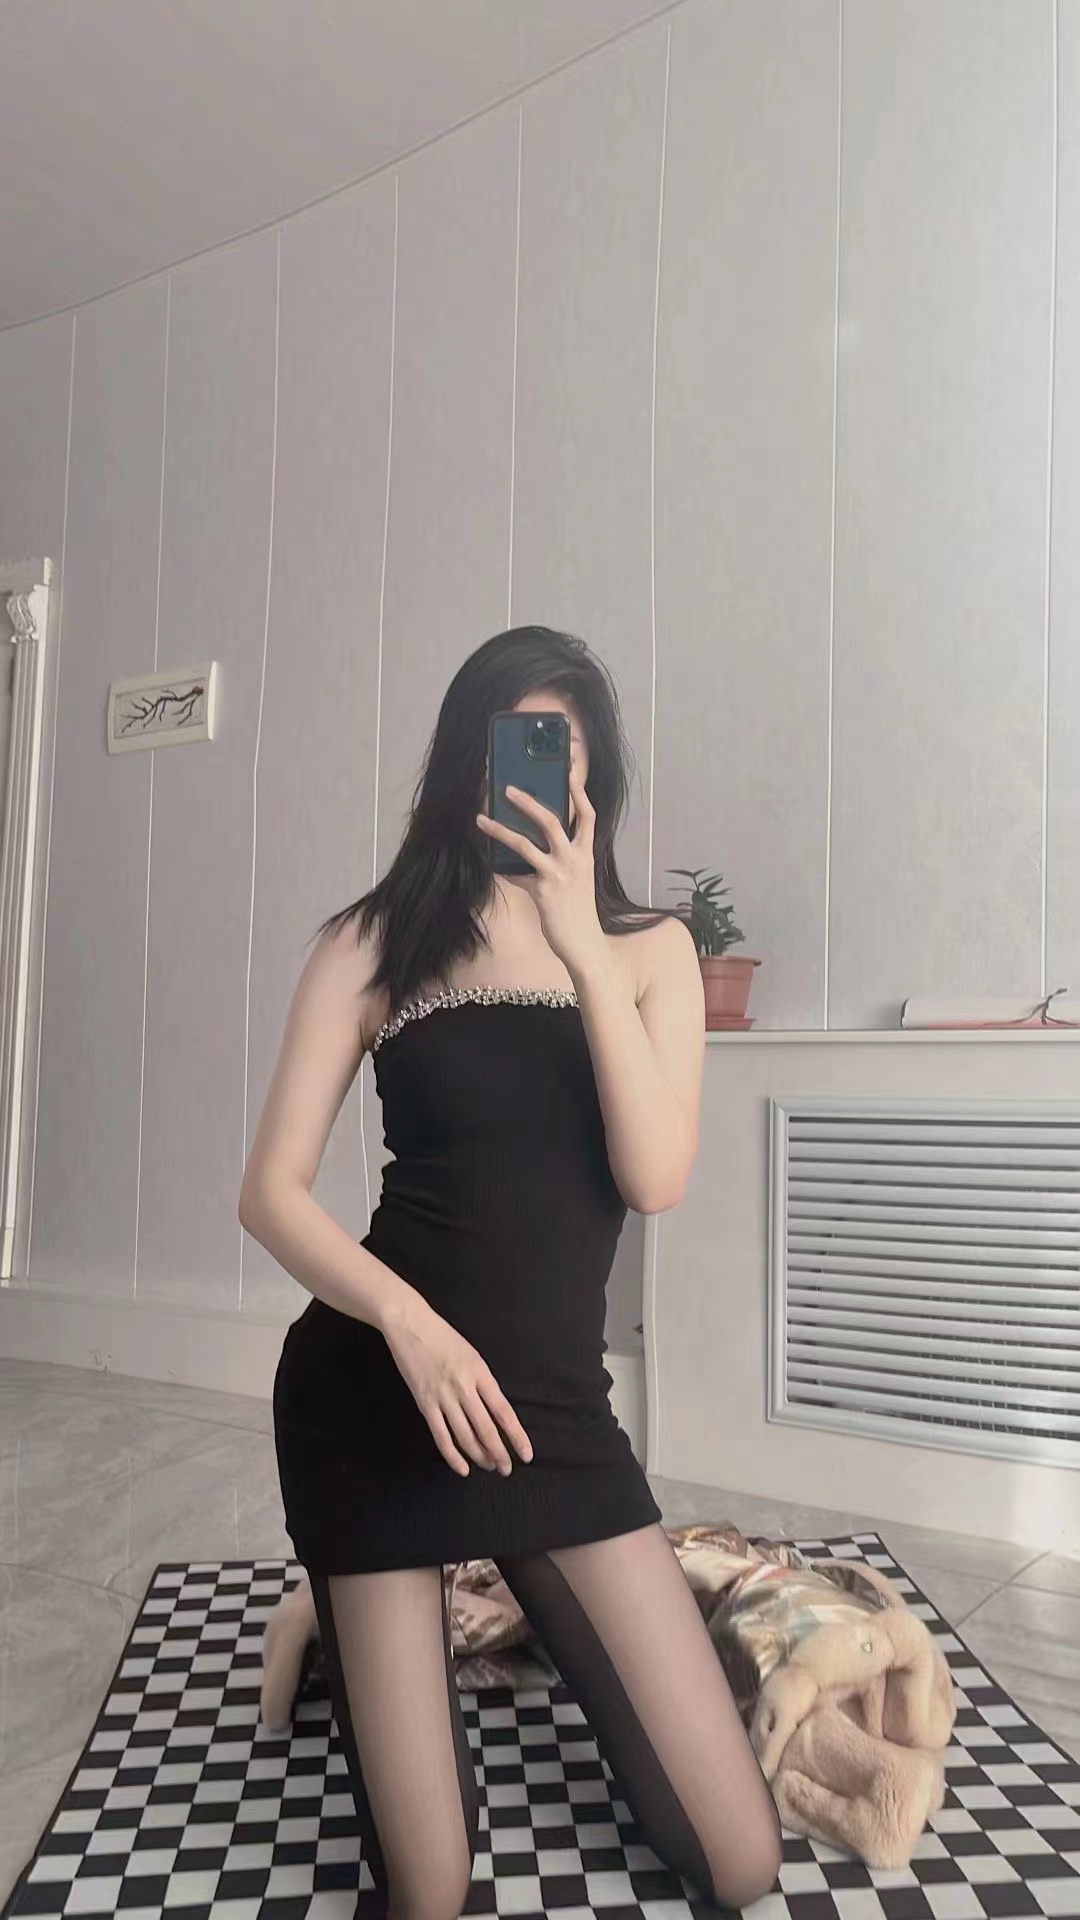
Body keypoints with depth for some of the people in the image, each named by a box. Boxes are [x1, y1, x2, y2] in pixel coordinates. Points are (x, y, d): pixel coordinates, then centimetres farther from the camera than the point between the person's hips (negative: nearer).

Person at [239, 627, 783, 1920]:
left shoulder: (649, 947, 3)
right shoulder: (372, 941, -2)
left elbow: (657, 1179, -12)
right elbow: (271, 1192, -4)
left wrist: (582, 947, -20)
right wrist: (405, 1316, -21)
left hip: (556, 1403, 2)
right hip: (367, 1389, -2)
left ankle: (523, 1615, 27)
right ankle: (349, 1628, 32)